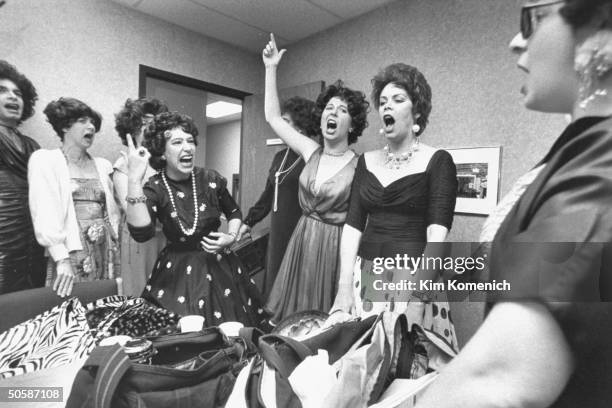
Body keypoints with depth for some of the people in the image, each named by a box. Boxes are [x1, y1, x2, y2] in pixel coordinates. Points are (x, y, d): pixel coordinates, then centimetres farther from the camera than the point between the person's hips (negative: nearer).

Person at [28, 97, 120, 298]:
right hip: (70, 253, -4)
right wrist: (62, 259, -17)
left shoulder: (102, 165, 15)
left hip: (106, 252, 4)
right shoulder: (45, 159, 2)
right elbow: (44, 215, -9)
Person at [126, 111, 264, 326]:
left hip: (219, 266, 2)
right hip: (175, 272, -1)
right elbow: (141, 233, -29)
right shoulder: (154, 188, -11)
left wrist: (231, 236, -7)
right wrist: (134, 180, -34)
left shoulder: (211, 179, -7)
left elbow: (234, 212, 11)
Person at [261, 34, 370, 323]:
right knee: (295, 321, 14)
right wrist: (271, 69, 5)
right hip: (302, 242, 5)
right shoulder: (310, 152, 3)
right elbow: (273, 117, 8)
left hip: (336, 245, -4)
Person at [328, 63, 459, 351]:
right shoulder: (367, 161, 9)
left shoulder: (437, 161, -4)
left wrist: (416, 299, -22)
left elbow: (437, 235, -13)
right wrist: (344, 287, -7)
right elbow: (353, 225, 3)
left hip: (413, 276, -3)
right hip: (365, 276, 4)